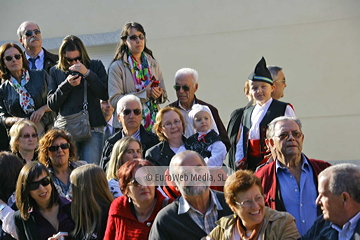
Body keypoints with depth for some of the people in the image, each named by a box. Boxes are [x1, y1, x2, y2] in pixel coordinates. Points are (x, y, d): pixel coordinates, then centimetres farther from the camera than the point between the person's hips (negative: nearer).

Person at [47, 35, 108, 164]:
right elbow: (51, 105, 7)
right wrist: (67, 85, -7)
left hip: (92, 128, -1)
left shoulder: (96, 66, 10)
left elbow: (105, 95, -2)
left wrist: (87, 73, -9)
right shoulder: (55, 71, 13)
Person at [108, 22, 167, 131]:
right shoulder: (117, 67, -1)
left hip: (154, 122, 4)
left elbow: (164, 95, 20)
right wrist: (145, 94, -13)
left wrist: (158, 95, -5)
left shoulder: (153, 64, 15)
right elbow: (114, 100, -10)